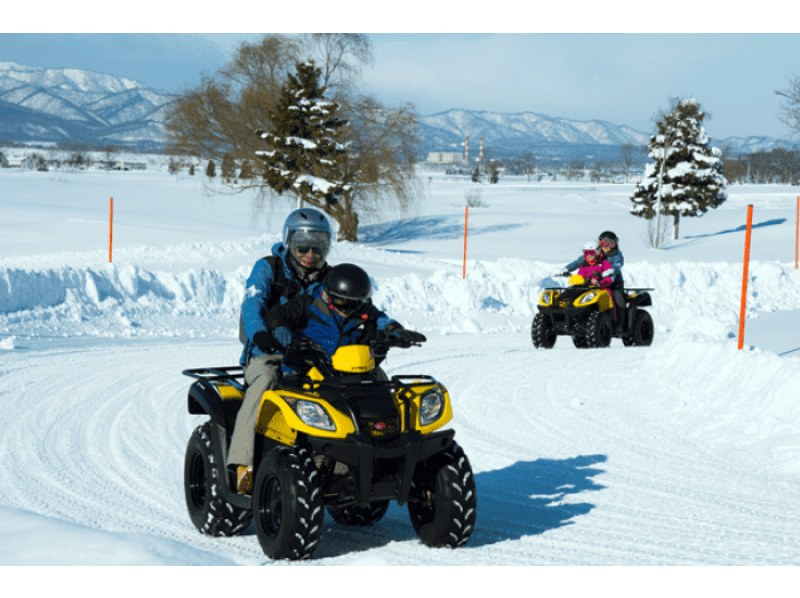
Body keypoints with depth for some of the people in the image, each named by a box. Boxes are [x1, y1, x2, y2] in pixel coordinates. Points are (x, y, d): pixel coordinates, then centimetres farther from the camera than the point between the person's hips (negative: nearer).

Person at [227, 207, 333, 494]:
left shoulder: (327, 279, 13)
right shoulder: (268, 268, 1)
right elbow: (252, 303, -17)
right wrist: (259, 332, -40)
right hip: (266, 355, -3)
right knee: (265, 381, -39)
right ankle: (243, 464, -45)